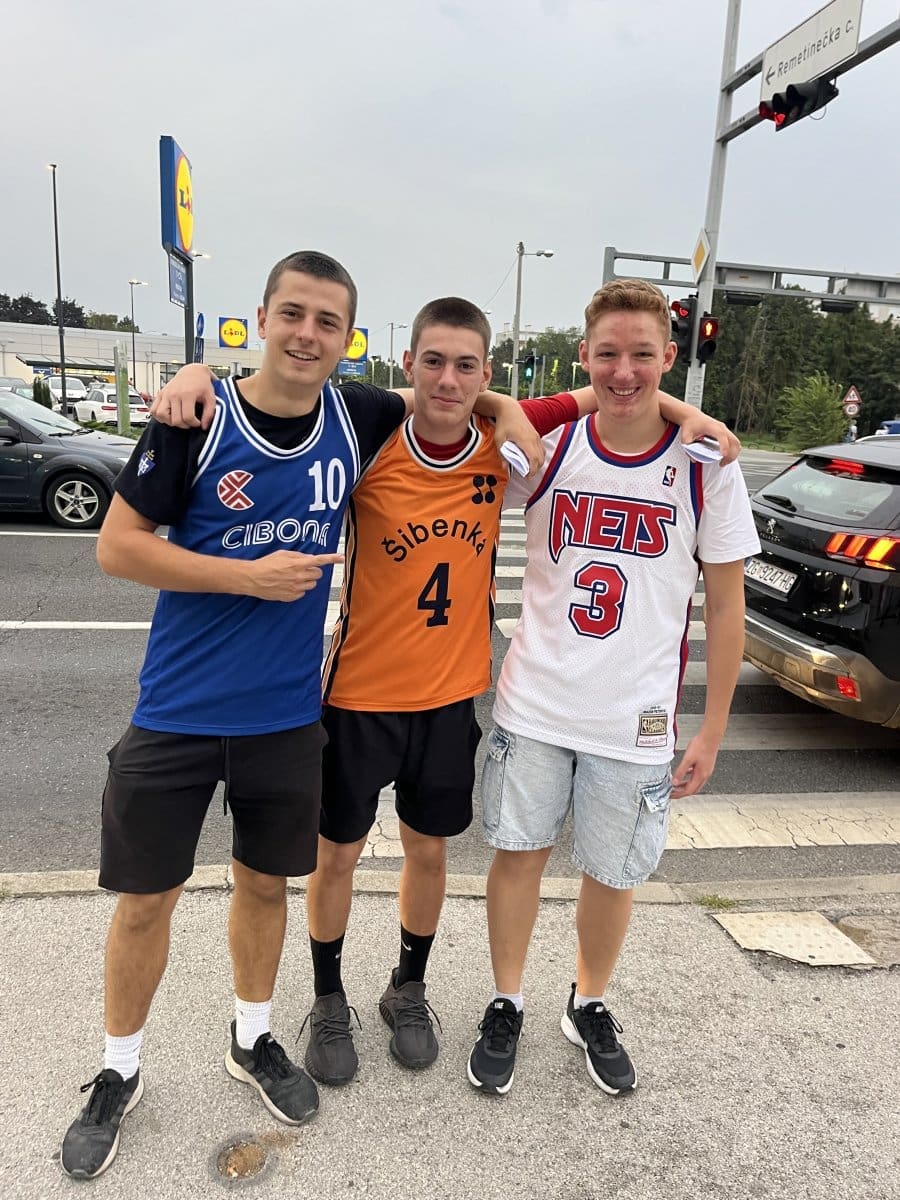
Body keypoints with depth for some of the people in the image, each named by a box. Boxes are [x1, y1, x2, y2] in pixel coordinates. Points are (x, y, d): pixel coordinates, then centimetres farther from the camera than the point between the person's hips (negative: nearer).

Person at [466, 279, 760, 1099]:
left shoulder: (706, 467, -7)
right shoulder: (545, 448, -6)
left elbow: (725, 606, -1)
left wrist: (712, 730, 0)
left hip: (637, 720, 0)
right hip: (534, 703, 1)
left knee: (613, 873, 14)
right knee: (519, 850, 12)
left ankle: (590, 1007, 42)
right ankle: (506, 1007, 36)